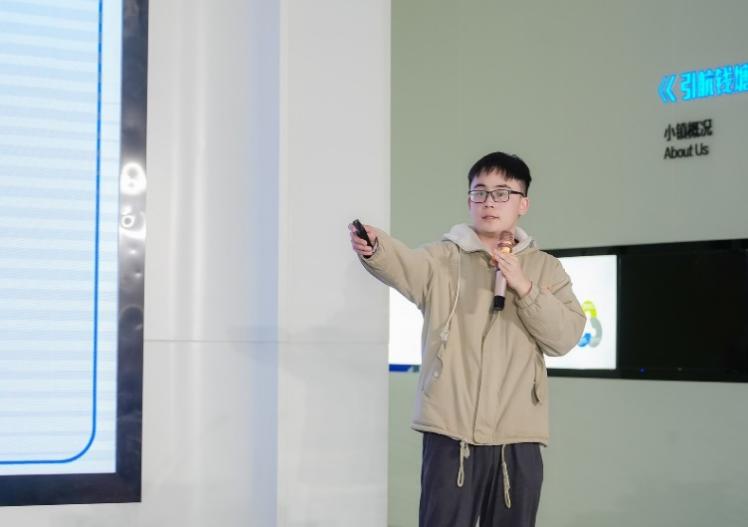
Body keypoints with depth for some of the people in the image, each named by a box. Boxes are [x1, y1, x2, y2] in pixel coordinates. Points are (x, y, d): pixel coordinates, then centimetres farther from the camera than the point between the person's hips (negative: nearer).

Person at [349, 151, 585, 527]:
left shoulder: (545, 268, 11)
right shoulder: (444, 258, 3)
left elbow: (566, 336, -1)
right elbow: (405, 265, -21)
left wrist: (524, 287, -13)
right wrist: (375, 248, -44)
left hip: (518, 435, 2)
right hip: (451, 430, -2)